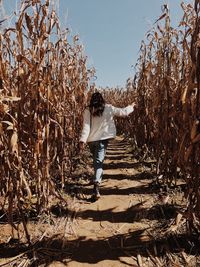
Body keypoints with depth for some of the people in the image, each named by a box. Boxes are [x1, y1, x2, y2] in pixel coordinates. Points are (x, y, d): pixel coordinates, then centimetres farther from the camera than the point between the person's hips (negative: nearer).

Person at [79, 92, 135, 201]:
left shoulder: (88, 111, -1)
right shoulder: (108, 108, -1)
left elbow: (86, 126, -12)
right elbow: (123, 112, 6)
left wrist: (82, 140, -18)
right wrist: (131, 106, 26)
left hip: (91, 140, 2)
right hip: (103, 139, -1)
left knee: (96, 160, 25)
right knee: (98, 162, -6)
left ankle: (97, 178, 44)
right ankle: (96, 188, -19)